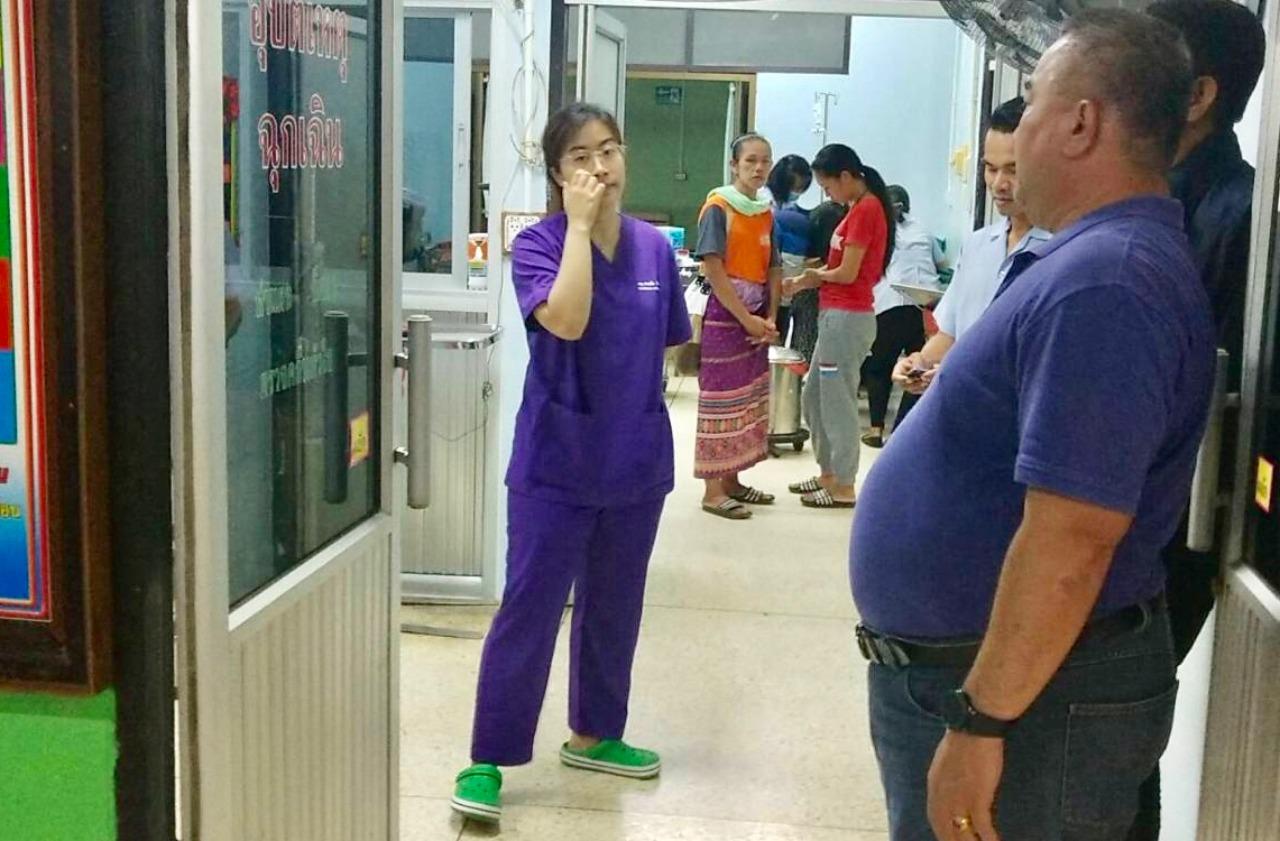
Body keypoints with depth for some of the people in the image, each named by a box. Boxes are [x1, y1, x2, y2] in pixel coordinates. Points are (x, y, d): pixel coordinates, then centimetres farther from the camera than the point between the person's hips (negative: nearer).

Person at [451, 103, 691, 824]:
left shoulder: (655, 247, 4)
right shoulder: (539, 244, -10)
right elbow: (565, 320, -28)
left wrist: (635, 408, 10)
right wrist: (579, 223, -22)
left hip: (636, 461, 5)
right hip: (558, 460, -5)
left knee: (615, 608, 17)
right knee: (530, 610, -2)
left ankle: (595, 734, 34)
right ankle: (488, 761, 9)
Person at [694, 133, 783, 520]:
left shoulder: (766, 213, 12)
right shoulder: (718, 207, -9)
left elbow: (773, 269, 12)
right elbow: (713, 269, -15)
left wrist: (770, 319, -2)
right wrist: (746, 318, -16)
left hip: (756, 319, 7)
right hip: (724, 315, -7)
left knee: (750, 400, 11)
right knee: (721, 400, -5)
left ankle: (732, 480, 22)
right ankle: (713, 490, 0)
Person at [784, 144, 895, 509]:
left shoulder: (865, 209, -15)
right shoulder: (864, 208, 15)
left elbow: (847, 273, -17)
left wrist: (815, 276, 1)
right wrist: (811, 280, 4)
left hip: (847, 317, -10)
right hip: (837, 315, 10)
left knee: (838, 400, -2)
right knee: (815, 394, 17)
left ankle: (844, 487, 7)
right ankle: (829, 473, 27)